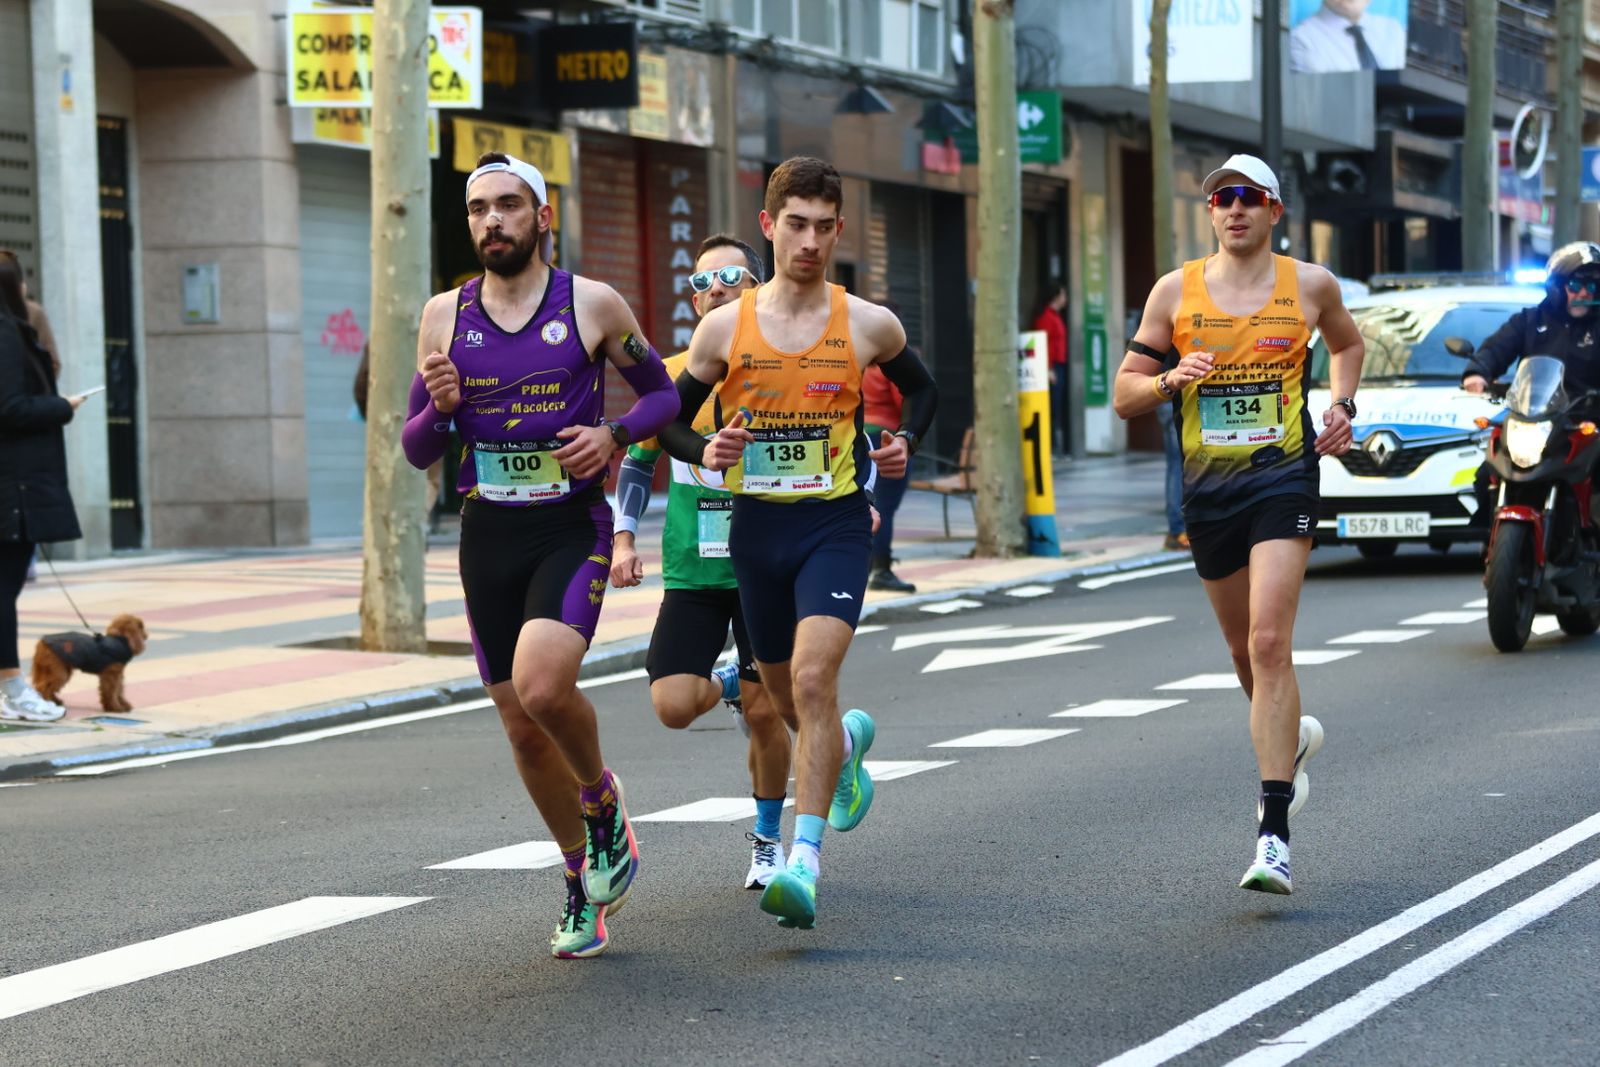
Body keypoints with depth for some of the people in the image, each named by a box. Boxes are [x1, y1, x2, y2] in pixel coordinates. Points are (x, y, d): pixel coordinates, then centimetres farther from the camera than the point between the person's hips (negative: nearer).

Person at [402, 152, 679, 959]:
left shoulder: (592, 304, -3)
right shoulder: (444, 316, 4)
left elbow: (663, 393, 10)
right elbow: (416, 451, 9)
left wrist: (613, 435, -10)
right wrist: (438, 408, -13)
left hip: (571, 529, -4)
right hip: (487, 534, 4)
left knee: (542, 686, -26)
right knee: (523, 729, 8)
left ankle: (603, 801, 5)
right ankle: (583, 882, 28)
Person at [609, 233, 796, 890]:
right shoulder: (672, 377, 4)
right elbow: (637, 463, 15)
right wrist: (623, 539, 4)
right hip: (692, 571, 2)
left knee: (764, 712, -1)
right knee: (673, 705, -12)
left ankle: (768, 839, 22)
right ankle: (726, 685, 24)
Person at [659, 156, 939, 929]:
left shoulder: (868, 325, 0)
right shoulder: (725, 327, 1)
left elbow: (921, 389, 19)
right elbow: (670, 417, 10)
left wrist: (904, 444, 1)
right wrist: (705, 453, -10)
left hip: (836, 524, -3)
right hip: (757, 525, 3)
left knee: (813, 677, -22)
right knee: (783, 694, 16)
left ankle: (804, 863, -26)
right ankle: (849, 743, 53)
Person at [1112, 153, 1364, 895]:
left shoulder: (1310, 285, 4)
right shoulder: (1175, 291, 4)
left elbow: (1348, 344, 25)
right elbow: (1124, 394, 5)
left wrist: (1342, 405, 8)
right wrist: (1172, 381, -15)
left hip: (1283, 477, -3)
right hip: (1207, 485, 3)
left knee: (1269, 645, -17)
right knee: (1244, 649, 15)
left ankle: (1273, 834, -18)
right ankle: (1291, 737, 49)